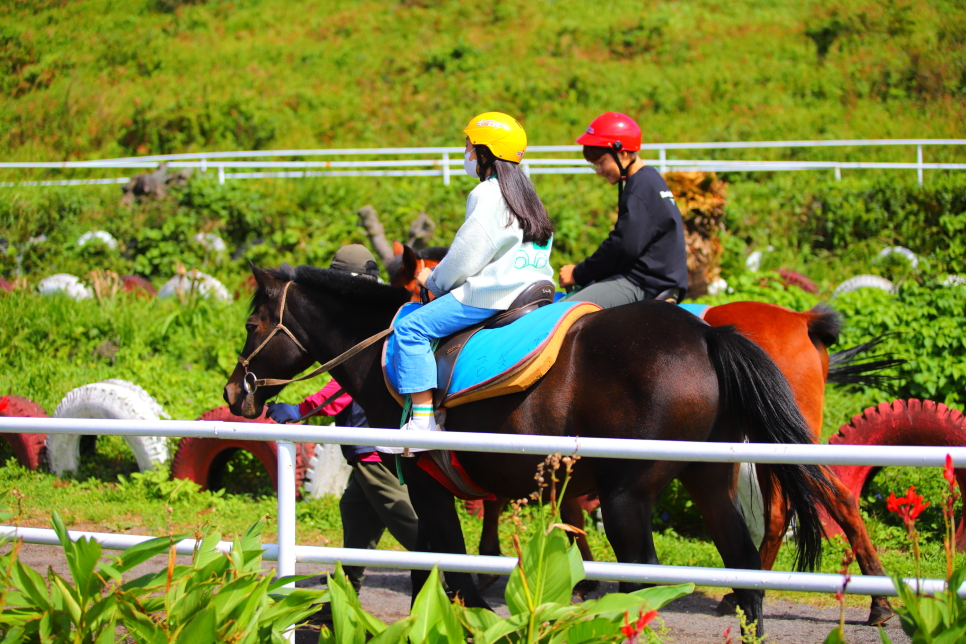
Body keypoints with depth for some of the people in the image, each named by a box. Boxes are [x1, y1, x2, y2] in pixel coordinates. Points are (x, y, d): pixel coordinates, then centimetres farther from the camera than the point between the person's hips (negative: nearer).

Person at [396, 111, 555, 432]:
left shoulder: (487, 194, -12)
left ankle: (422, 420, -20)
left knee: (410, 329, -11)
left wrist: (434, 280, 5)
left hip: (493, 295, -11)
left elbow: (465, 257, -14)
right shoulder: (525, 193, 18)